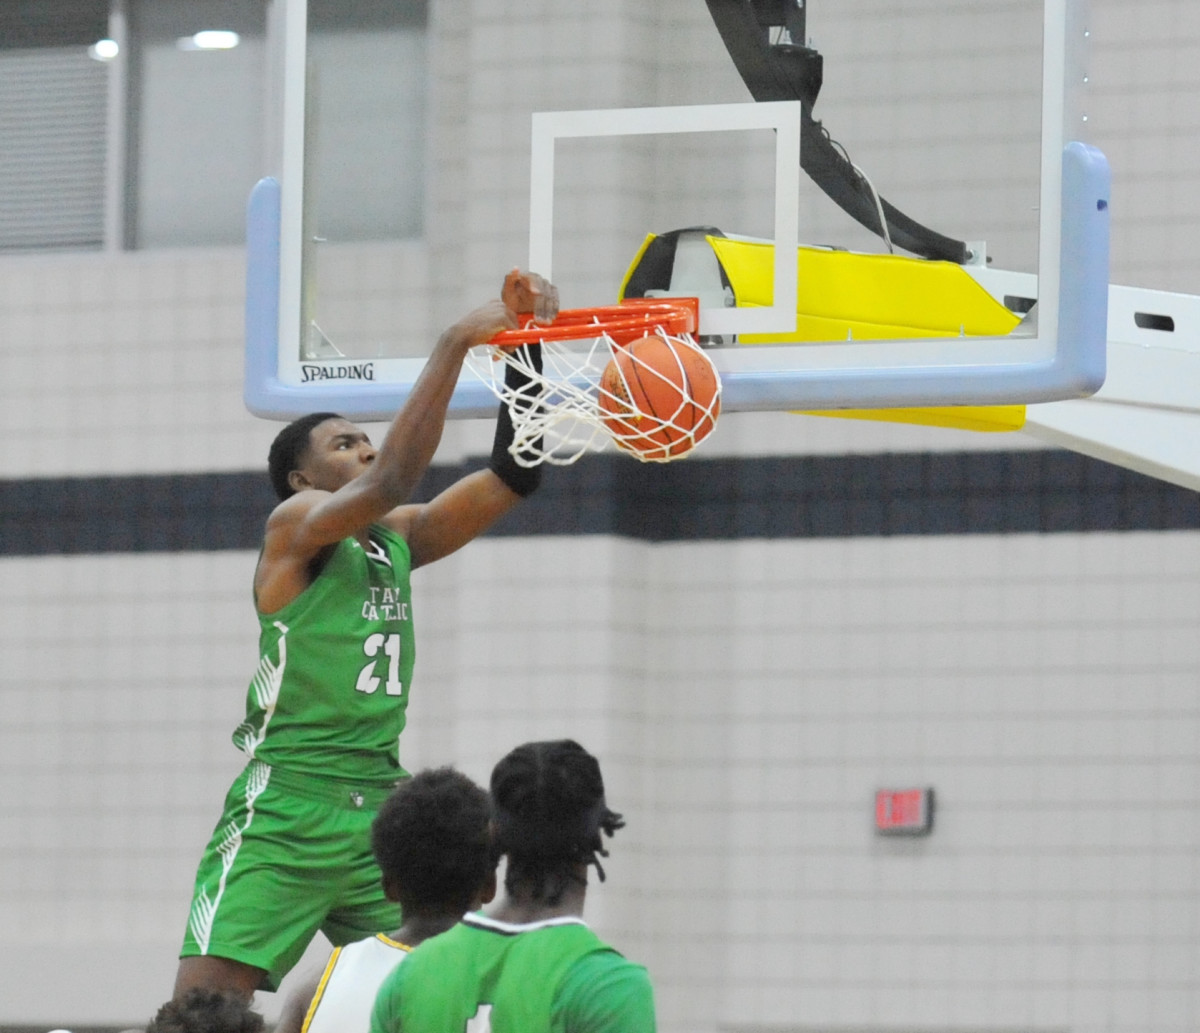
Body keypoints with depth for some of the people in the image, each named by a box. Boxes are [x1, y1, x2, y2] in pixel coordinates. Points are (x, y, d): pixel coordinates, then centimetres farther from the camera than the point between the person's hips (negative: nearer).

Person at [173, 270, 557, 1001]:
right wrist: (454, 347, -24)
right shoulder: (295, 525, -6)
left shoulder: (398, 538, 14)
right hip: (286, 811, -7)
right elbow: (388, 482, -24)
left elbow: (511, 478, 8)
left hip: (380, 810, 7)